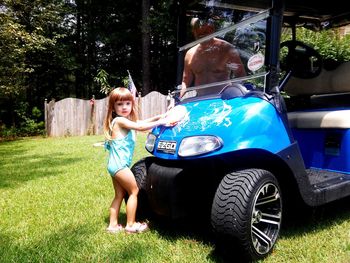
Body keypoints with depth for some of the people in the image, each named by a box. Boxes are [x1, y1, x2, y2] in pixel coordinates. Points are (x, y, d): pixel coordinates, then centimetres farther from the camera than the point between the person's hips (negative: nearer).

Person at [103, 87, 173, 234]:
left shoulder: (125, 120, 12)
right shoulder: (119, 120, -15)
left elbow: (140, 123, 18)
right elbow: (140, 127, -23)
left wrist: (158, 116, 8)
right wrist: (160, 122, -17)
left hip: (115, 164, 9)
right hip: (119, 164, -9)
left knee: (119, 195, 15)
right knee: (134, 191, 1)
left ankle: (113, 225, 22)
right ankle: (130, 225, 9)